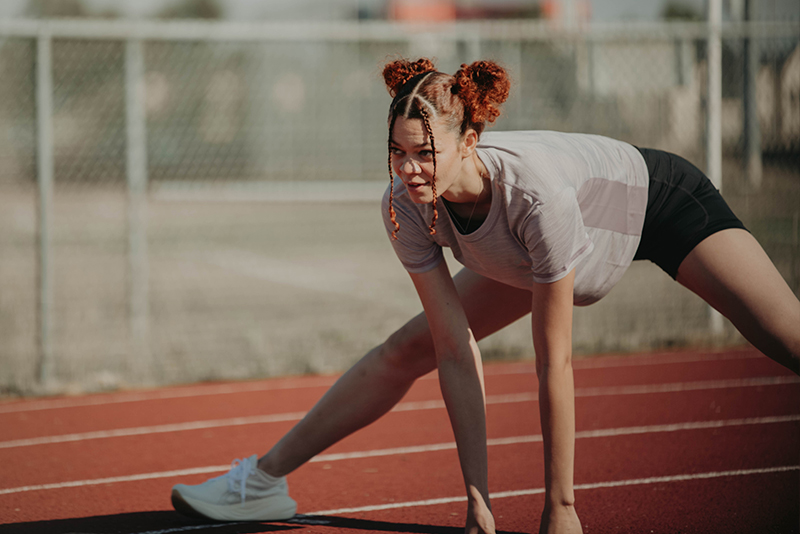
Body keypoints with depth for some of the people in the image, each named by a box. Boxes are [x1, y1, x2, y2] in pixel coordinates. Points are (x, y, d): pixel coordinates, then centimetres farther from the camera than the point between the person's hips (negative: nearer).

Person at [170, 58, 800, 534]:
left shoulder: (538, 192, -43)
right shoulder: (405, 206, -28)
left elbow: (554, 363, -36)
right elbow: (457, 354, -22)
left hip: (662, 201, -5)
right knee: (405, 351, 0)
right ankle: (264, 480, 13)